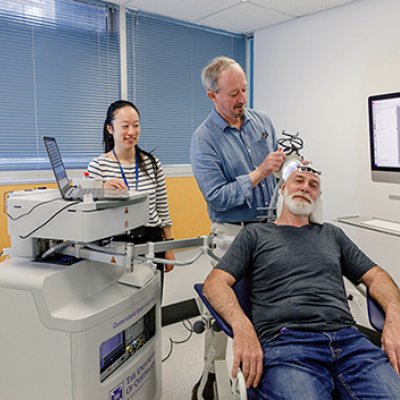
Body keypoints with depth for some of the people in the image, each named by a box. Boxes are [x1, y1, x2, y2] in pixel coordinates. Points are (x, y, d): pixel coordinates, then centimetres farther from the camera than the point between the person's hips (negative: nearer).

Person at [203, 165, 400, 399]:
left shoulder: (333, 234, 27)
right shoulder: (255, 234, 16)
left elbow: (376, 276, 23)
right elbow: (215, 282, 6)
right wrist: (242, 326, -15)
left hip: (347, 338, 4)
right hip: (284, 342, -3)